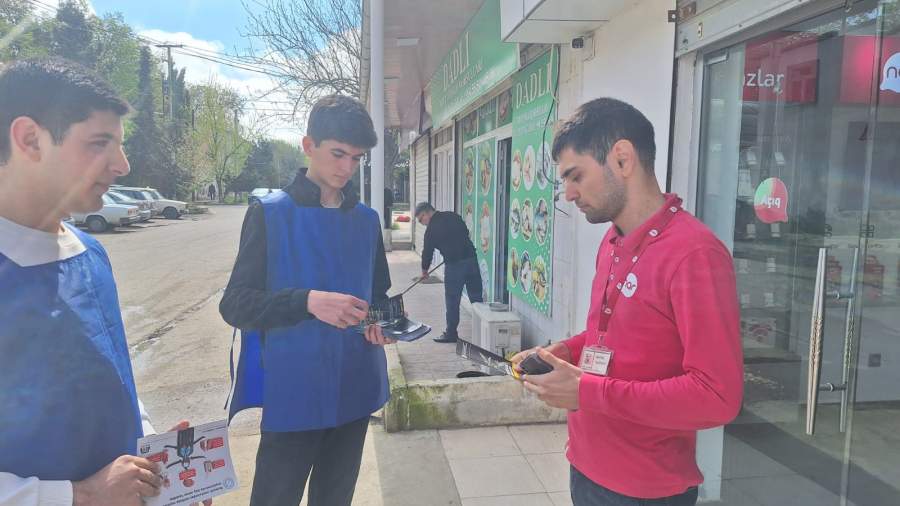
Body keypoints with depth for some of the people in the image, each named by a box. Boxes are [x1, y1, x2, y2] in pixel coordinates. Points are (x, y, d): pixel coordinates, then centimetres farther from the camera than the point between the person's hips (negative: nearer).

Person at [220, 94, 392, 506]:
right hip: (293, 394, -4)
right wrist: (308, 302, -26)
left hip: (355, 391, 5)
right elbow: (235, 304, -11)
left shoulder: (367, 220, 8)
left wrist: (379, 321, -5)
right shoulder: (270, 213, -7)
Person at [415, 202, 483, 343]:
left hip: (454, 264, -6)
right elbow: (466, 232, 21)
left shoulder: (432, 228, -4)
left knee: (452, 300, 3)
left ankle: (451, 333, 10)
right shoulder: (453, 216, 11)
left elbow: (427, 251, 4)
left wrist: (424, 270, 19)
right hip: (471, 258, 6)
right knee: (476, 297, 10)